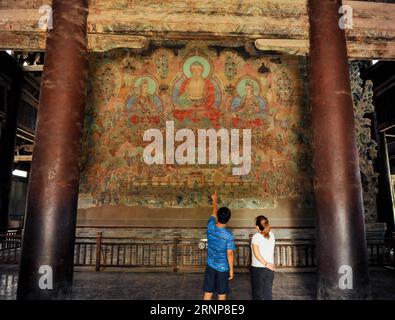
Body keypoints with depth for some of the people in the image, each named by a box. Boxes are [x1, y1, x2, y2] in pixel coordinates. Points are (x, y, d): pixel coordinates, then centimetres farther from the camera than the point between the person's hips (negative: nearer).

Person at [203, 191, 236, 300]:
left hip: (210, 266, 3)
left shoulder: (210, 227, -10)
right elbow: (229, 254, -16)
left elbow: (214, 213, 9)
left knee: (208, 292, 11)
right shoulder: (228, 235, -20)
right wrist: (231, 269, -3)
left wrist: (214, 200, 24)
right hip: (223, 268, -3)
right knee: (222, 293, 12)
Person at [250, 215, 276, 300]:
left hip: (257, 268, -4)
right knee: (268, 292, 15)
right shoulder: (271, 235, 0)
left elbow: (256, 253, -21)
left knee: (257, 293, 10)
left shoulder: (256, 237, -13)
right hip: (269, 269, 4)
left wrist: (266, 264, -17)